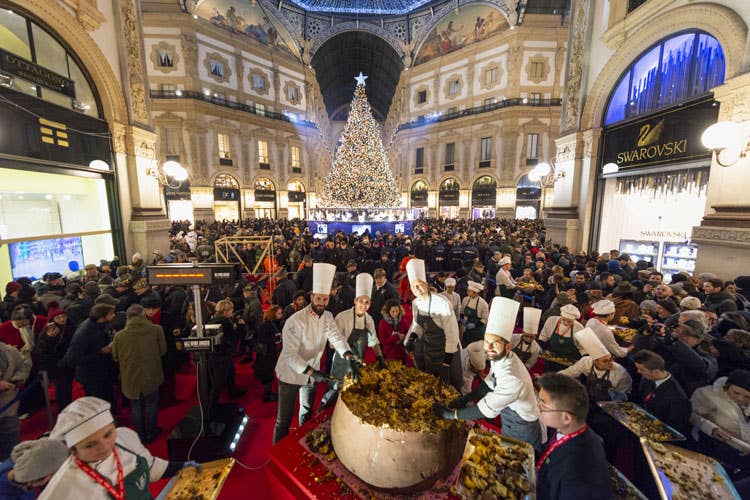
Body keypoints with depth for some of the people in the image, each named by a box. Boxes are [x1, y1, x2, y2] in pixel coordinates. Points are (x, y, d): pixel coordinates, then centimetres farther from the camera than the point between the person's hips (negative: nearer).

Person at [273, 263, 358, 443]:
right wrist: (312, 372, -38)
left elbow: (337, 337, -18)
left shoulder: (327, 317, -7)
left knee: (307, 413, 24)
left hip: (311, 373, 6)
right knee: (284, 419, 5)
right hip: (291, 373, -6)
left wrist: (349, 357, -36)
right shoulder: (295, 321, -27)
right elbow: (290, 354, -29)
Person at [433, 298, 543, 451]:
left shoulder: (513, 380, -39)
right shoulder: (499, 358, -14)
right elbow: (490, 383, 4)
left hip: (522, 434, -6)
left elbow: (485, 409, -31)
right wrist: (466, 398, -5)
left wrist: (451, 414, -21)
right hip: (509, 425, 7)